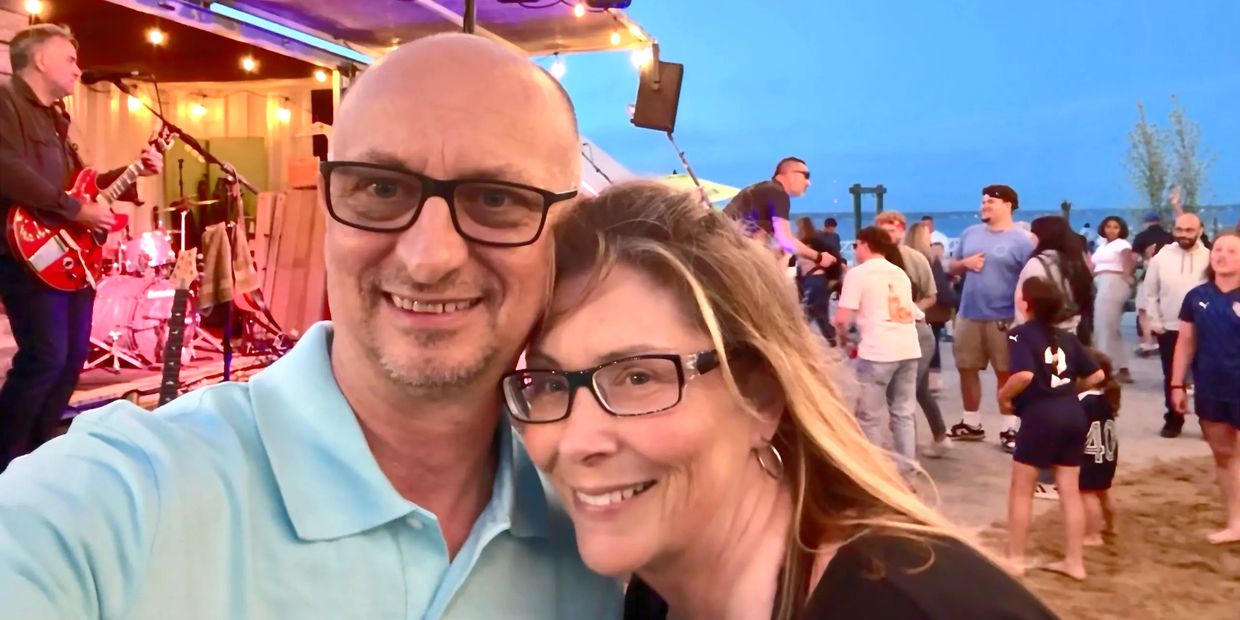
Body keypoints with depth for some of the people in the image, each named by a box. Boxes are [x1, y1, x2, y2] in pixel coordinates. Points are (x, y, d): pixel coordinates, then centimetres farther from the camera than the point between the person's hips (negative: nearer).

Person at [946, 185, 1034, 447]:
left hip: (1003, 318, -5)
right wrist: (965, 262, -7)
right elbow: (951, 268, 16)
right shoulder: (970, 233, 9)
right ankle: (971, 423, 26)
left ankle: (1009, 428, 12)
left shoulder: (1021, 239, -6)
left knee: (1006, 372, 3)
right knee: (967, 369, 12)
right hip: (968, 315, 5)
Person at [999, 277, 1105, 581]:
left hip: (1040, 416, -6)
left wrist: (1003, 396, -8)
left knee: (1021, 488, 7)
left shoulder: (1020, 333, -7)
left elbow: (1025, 374, -23)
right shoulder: (1067, 337, 12)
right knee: (1070, 490, 13)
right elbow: (1096, 376, 13)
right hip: (1073, 414, 6)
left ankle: (1015, 558, 13)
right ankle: (1075, 561, 20)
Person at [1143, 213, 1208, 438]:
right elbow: (1151, 293, 5)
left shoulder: (1210, 257, -6)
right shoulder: (1161, 257, -1)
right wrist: (1154, 321, 1)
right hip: (1169, 328, 1)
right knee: (1172, 377, 11)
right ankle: (1173, 420, 24)